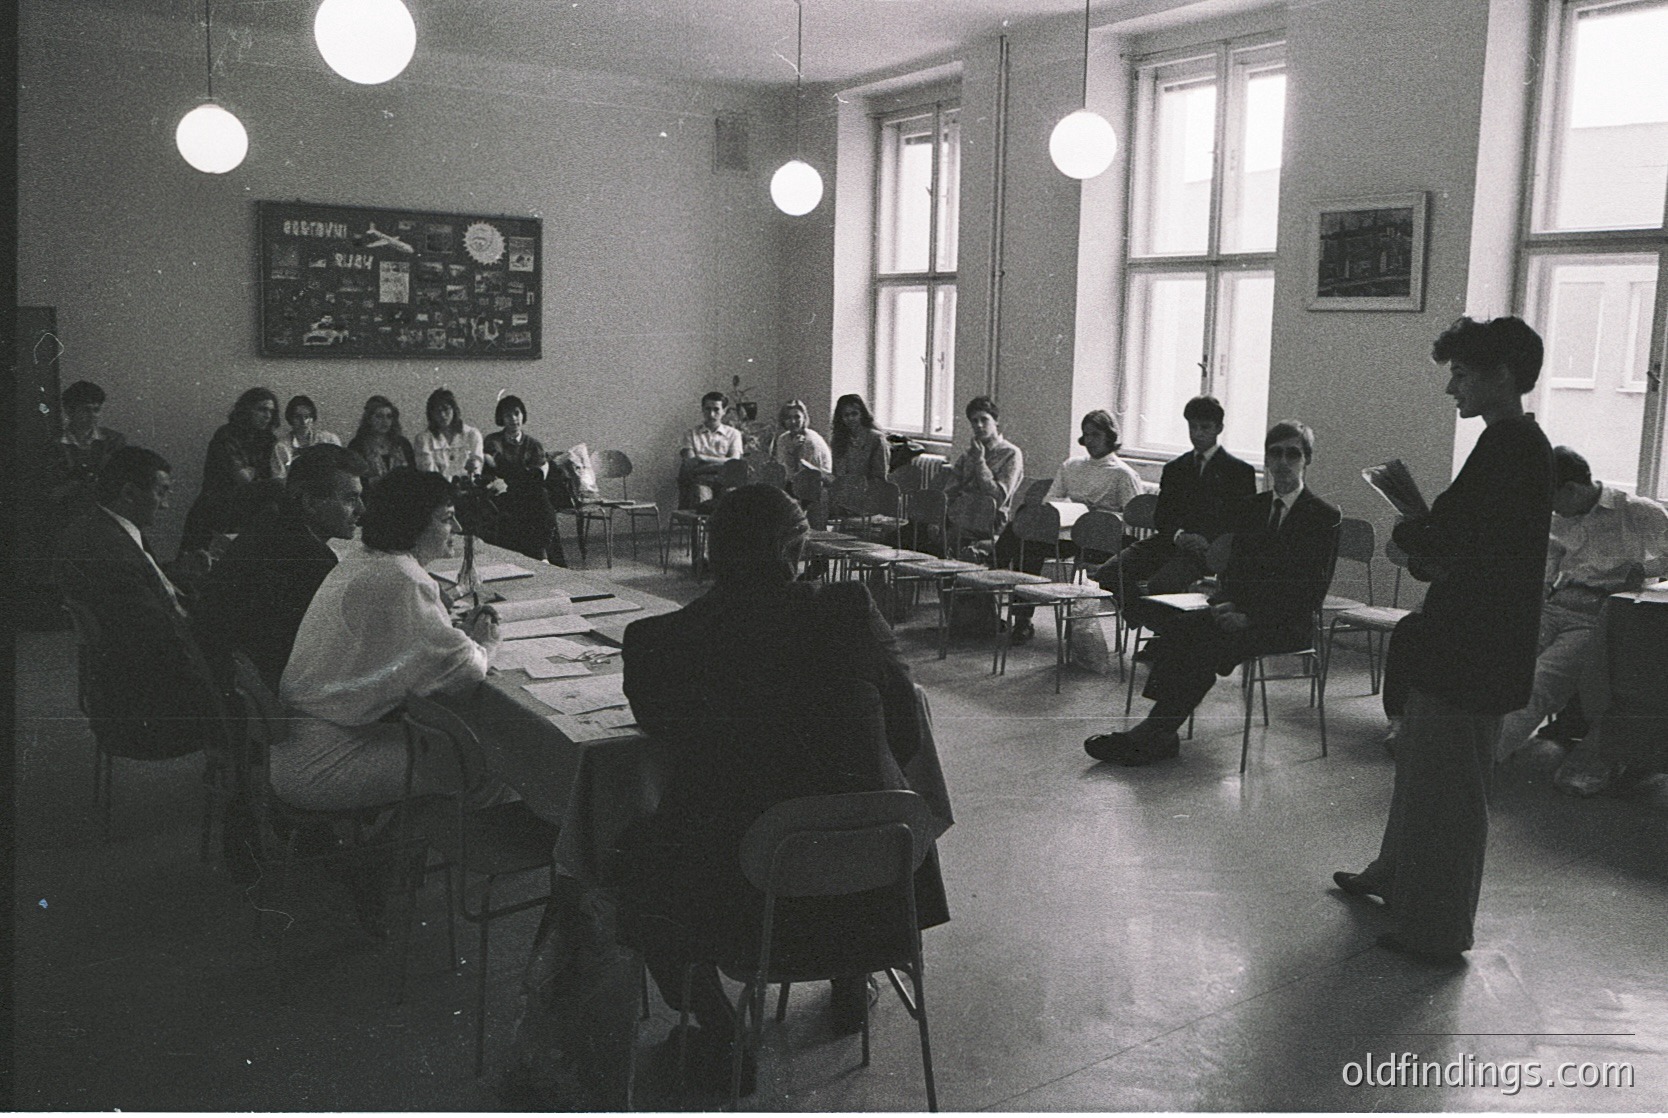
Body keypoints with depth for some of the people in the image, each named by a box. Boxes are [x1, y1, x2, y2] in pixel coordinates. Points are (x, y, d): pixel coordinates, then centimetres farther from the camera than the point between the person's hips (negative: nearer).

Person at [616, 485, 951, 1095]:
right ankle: (852, 988, 47)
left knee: (635, 853, 30)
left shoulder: (656, 639, -10)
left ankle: (719, 1038, 28)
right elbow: (910, 736, -1)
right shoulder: (852, 609, -9)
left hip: (735, 890, -1)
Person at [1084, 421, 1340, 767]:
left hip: (1287, 622, -5)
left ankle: (1156, 734, -30)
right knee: (1179, 625, -24)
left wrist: (1246, 610, -19)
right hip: (1243, 610, 5)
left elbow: (1310, 589, -10)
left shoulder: (1324, 515, -2)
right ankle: (1159, 733, -32)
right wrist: (1229, 602, -7)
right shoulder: (1250, 507, 18)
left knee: (1216, 634, -32)